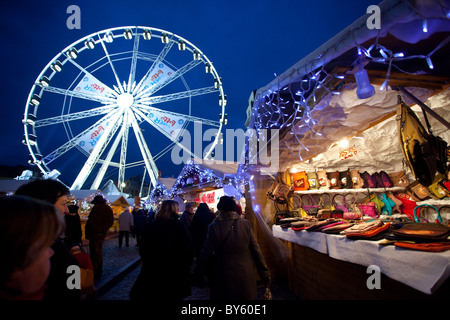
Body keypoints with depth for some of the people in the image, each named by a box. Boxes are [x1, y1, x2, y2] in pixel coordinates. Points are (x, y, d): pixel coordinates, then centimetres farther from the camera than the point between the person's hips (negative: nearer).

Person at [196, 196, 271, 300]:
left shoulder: (213, 227, -15)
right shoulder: (246, 224, -10)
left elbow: (207, 252, -7)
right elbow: (255, 249, -6)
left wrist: (200, 270, 10)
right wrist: (265, 273, 3)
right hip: (245, 275, 2)